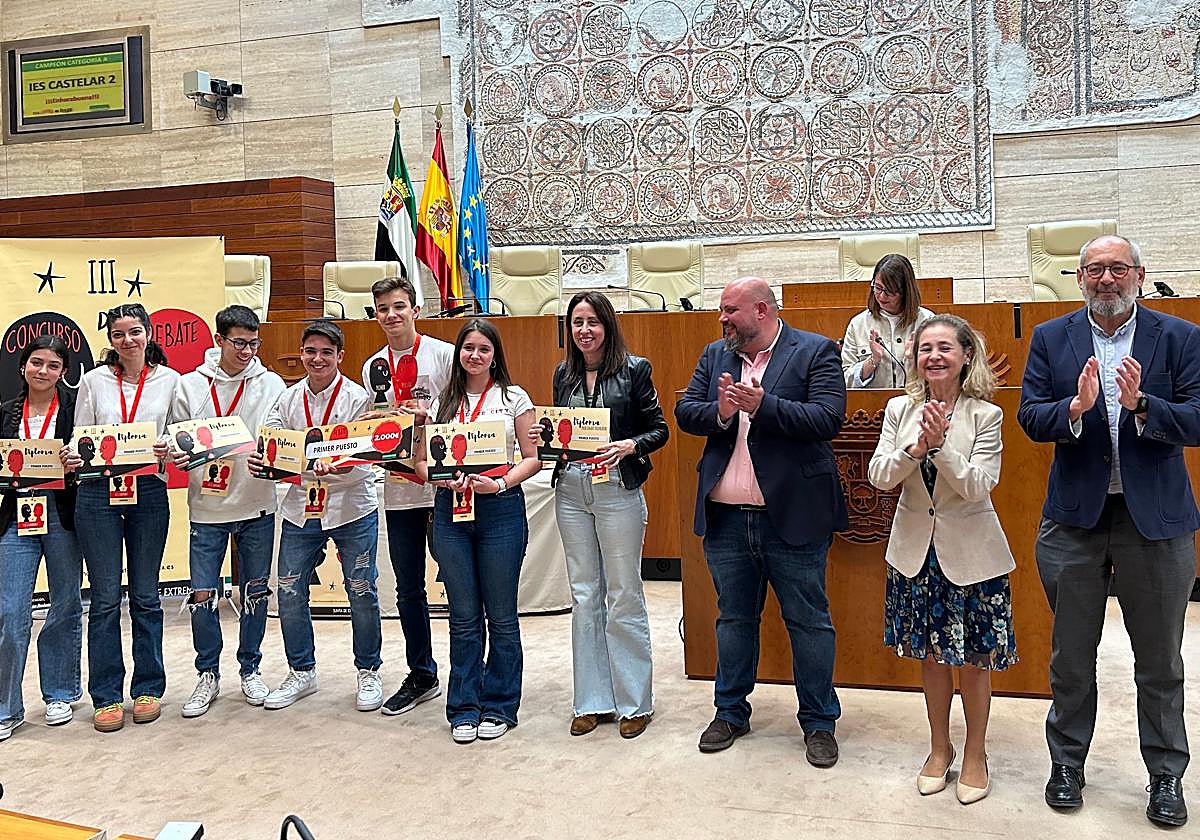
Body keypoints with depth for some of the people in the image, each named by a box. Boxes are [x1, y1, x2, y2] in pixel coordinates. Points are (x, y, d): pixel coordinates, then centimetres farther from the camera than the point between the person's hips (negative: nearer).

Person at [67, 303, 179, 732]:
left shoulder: (169, 380, 4)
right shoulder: (94, 380, 5)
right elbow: (79, 437, 6)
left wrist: (168, 451, -16)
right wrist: (73, 458, -15)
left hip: (149, 493, 0)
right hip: (97, 494, 0)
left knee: (145, 596, 9)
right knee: (105, 598, 4)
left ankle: (148, 689, 21)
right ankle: (106, 696, 14)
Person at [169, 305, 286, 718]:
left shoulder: (271, 384, -1)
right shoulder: (189, 385, 0)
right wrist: (180, 456, -18)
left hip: (257, 505, 0)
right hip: (206, 507, 0)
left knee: (255, 591, 11)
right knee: (203, 594, 3)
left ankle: (250, 669, 28)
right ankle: (208, 675, 21)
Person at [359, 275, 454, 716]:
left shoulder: (445, 354, -3)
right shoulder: (373, 369, 12)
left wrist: (425, 415, -18)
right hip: (398, 490, 5)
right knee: (408, 589, 13)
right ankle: (421, 676, 28)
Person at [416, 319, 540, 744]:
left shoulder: (513, 398, 4)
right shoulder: (442, 402, 10)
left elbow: (532, 457, 2)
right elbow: (421, 461, 10)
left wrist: (502, 483, -15)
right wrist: (444, 478, -10)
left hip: (501, 509, -2)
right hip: (450, 509, 2)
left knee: (501, 615, 6)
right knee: (463, 617, 8)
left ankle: (499, 707, 20)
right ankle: (464, 708, 20)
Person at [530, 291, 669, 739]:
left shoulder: (634, 369, -3)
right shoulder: (563, 374, 11)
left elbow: (659, 429, -2)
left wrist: (630, 445, -20)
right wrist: (541, 436, -4)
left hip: (618, 490, -4)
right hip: (571, 490, 5)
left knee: (624, 596, 2)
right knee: (584, 597, 10)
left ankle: (634, 702, 16)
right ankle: (592, 700, 21)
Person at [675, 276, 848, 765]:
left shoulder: (816, 352, -4)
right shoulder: (714, 356, 11)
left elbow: (828, 418, -15)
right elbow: (684, 412, 6)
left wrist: (763, 405, -24)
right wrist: (719, 412, -14)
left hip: (791, 517, -4)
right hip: (726, 519, 5)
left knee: (809, 621, 7)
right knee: (733, 618, 17)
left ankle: (819, 723, 24)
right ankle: (731, 712, 33)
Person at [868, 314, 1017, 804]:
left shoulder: (986, 415, -10)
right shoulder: (900, 409, -1)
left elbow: (978, 485, -17)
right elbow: (878, 476, -9)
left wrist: (940, 444, -29)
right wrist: (916, 448, -25)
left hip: (970, 555, -3)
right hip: (916, 550, 3)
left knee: (973, 659, 9)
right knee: (930, 654, 15)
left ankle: (975, 754, 29)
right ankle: (939, 747, 33)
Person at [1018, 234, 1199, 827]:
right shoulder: (1051, 338, 2)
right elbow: (1029, 417, -5)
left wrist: (1140, 405, -26)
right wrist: (1075, 407, -25)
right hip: (1075, 515, 1)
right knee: (1071, 655, 13)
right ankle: (1067, 763, 29)